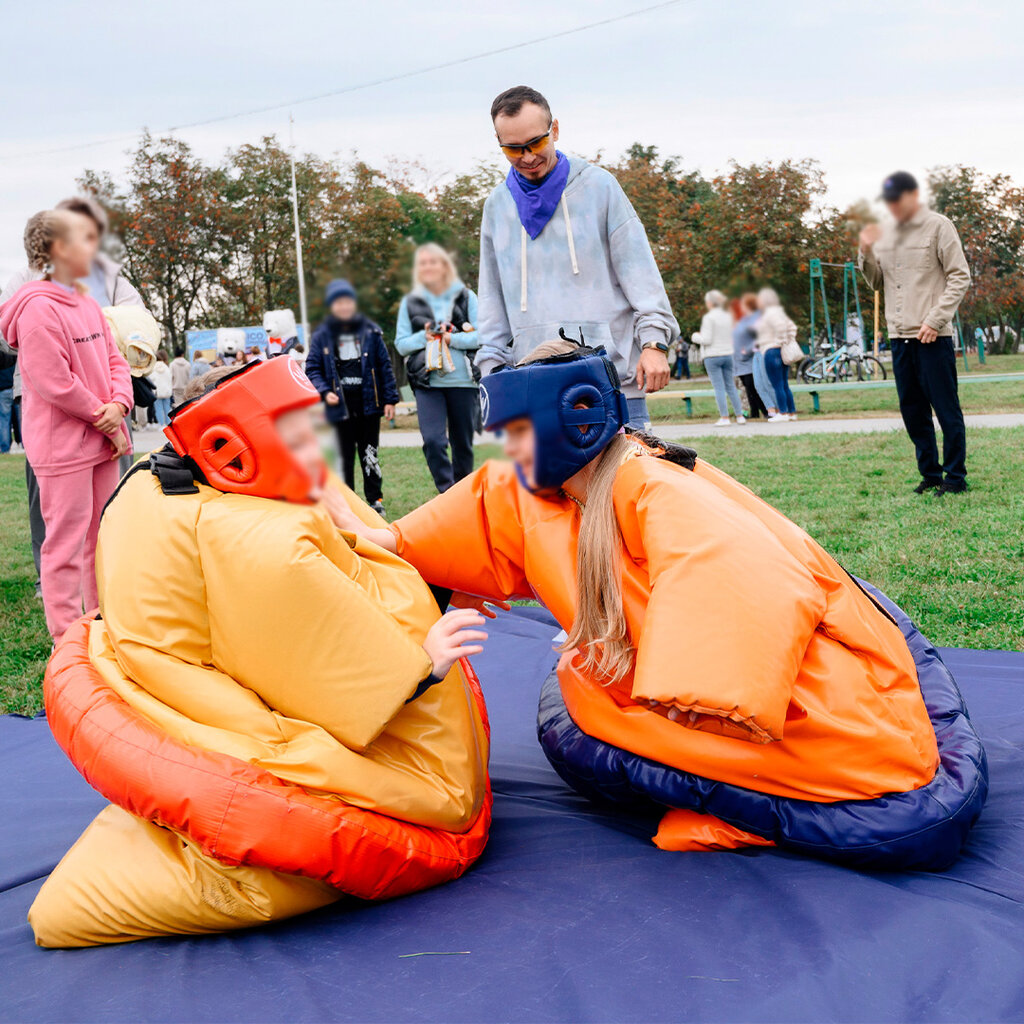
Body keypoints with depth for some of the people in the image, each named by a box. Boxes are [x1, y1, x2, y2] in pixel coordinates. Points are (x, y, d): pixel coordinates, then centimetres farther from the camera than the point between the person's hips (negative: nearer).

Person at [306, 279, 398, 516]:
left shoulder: (370, 331, 5)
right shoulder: (322, 336, 3)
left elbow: (385, 365, 7)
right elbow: (312, 369, 4)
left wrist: (390, 399, 2)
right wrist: (324, 392, -13)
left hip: (368, 404, 0)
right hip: (340, 406, 0)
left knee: (369, 455, 7)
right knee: (344, 458, 4)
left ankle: (375, 500, 17)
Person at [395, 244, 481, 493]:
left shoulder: (466, 297, 6)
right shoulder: (410, 302, 10)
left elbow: (483, 335, 0)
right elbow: (401, 343, 8)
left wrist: (452, 338, -11)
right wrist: (424, 336, -9)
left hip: (463, 381, 0)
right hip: (427, 383, 0)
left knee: (463, 444, 8)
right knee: (433, 441, -16)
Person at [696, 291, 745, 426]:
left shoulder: (709, 317, -12)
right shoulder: (728, 316, 8)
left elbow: (707, 339, -15)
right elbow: (733, 337, 13)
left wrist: (698, 338, 4)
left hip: (713, 356, -6)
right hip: (728, 354, 6)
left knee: (719, 387, -3)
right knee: (731, 386, 11)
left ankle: (724, 418, -5)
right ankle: (740, 416, 12)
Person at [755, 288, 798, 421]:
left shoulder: (770, 313, -12)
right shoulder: (778, 312, 18)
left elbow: (781, 326, -29)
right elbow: (792, 326, 20)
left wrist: (780, 341, -18)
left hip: (772, 351, -10)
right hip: (782, 352, 10)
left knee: (777, 385, -7)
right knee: (784, 385, 12)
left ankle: (783, 413, -7)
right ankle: (792, 412, 14)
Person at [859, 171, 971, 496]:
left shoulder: (938, 226, -4)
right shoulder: (885, 234, 14)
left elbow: (960, 277, -6)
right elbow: (877, 283, 19)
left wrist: (936, 319, -14)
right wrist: (866, 253, 1)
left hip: (933, 337, -6)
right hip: (899, 336, 6)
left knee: (946, 408, -2)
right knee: (913, 410, 9)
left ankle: (955, 477, 6)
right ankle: (930, 474, 19)